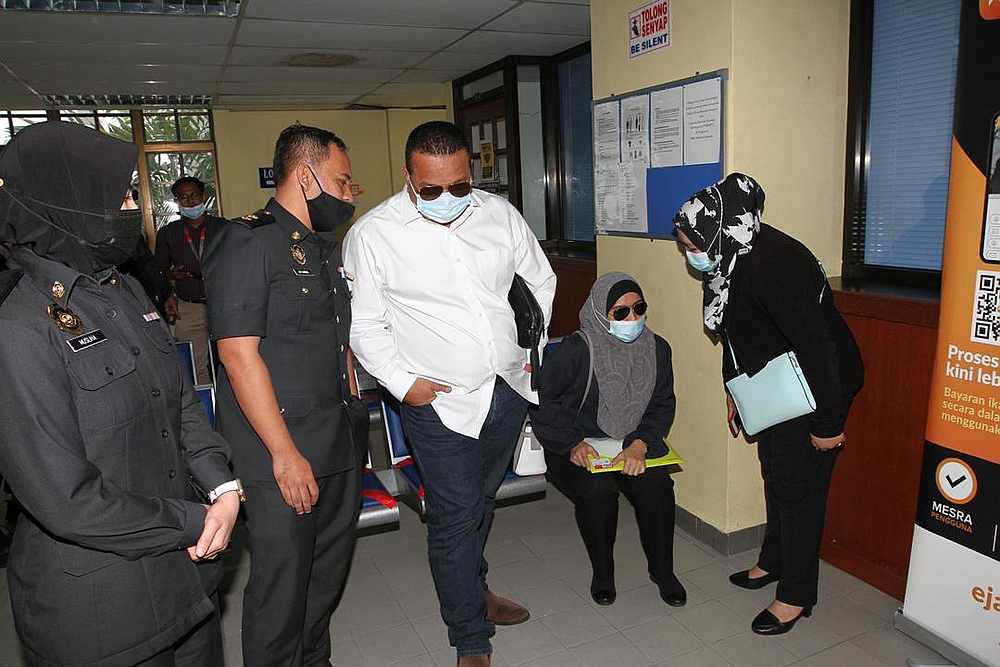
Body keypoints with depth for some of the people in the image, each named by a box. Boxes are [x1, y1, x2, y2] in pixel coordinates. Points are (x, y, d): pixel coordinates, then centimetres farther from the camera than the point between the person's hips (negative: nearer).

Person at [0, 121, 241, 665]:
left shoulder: (123, 291, 3)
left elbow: (180, 398, 8)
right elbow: (66, 500, -23)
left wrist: (224, 487, -5)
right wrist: (193, 523, -13)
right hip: (95, 603, -7)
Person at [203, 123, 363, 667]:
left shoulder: (325, 244, 14)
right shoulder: (247, 243, -14)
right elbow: (239, 355, -19)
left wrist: (355, 414, 17)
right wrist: (285, 454, -19)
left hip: (338, 443, 9)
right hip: (280, 452, -8)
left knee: (330, 568, 20)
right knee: (282, 583, 5)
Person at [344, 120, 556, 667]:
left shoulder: (501, 214, 0)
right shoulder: (373, 234, -11)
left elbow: (540, 280, 13)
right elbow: (364, 324, -5)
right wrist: (402, 382, -11)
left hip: (510, 389, 5)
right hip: (439, 401, -4)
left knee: (483, 499, 22)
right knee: (454, 516, 2)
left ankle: (472, 589, 48)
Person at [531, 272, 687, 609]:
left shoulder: (657, 349, -3)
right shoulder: (576, 350, -17)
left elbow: (662, 405, 1)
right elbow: (541, 400, -10)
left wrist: (640, 444, -17)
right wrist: (572, 442, -20)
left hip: (633, 443, 4)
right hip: (576, 450, -3)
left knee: (657, 486, -24)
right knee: (598, 489, -30)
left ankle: (663, 570, 2)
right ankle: (602, 572, -2)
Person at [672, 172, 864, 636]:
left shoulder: (773, 263, -31)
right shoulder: (731, 260, -1)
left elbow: (816, 345, -30)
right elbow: (736, 329, 12)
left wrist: (828, 423, -24)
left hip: (817, 386, -9)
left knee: (798, 485, 0)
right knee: (774, 474, 19)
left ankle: (796, 595, 16)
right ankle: (774, 562, 38)